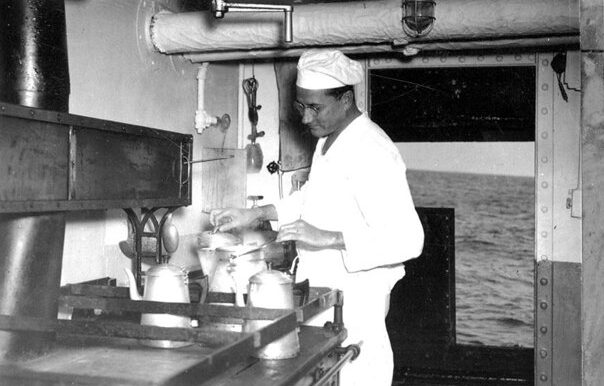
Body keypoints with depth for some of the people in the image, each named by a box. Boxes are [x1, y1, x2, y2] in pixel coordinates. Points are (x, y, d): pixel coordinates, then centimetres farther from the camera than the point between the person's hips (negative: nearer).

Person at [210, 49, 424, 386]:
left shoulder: (372, 154, -22)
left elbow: (408, 239, -27)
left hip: (354, 304, -9)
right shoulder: (330, 139, 9)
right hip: (322, 293, 9)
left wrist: (328, 238, -33)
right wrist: (256, 214, 11)